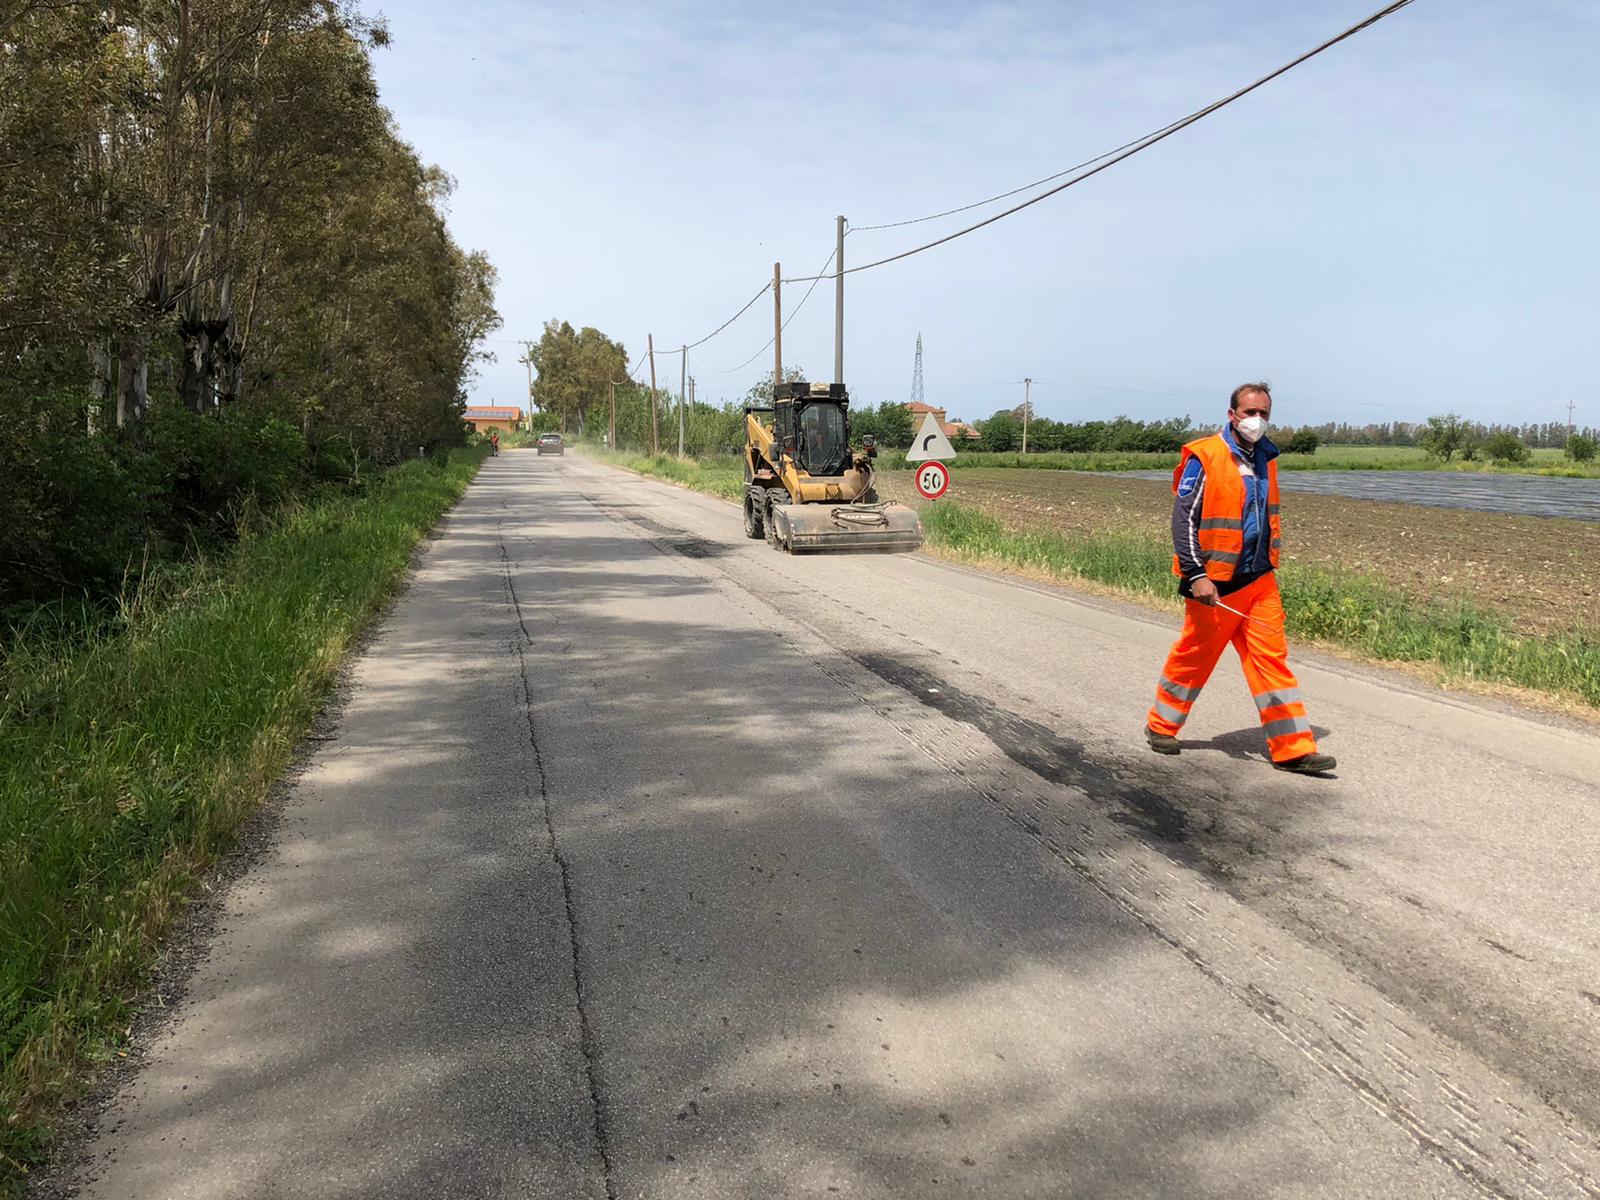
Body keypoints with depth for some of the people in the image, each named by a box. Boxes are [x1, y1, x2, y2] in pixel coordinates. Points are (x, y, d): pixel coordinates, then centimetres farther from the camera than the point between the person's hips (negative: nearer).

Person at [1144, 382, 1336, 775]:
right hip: (1215, 584, -6)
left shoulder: (1265, 458, 11)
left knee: (1272, 657, 2)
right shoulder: (1205, 458, -11)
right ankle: (1161, 726, 26)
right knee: (1193, 657, 6)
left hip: (1260, 580, 6)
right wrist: (1196, 575, -18)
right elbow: (1183, 519, -14)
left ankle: (1293, 748, 4)